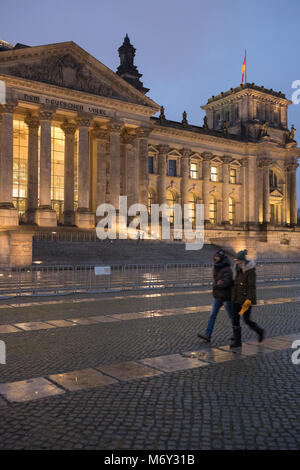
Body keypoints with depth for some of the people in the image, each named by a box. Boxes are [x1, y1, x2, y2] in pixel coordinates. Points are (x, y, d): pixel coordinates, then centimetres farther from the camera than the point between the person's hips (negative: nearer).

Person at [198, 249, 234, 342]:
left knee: (232, 316, 8)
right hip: (217, 296, 7)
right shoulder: (216, 268, 7)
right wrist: (218, 283, -11)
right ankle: (207, 335, -2)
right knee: (212, 315, 0)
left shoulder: (227, 270, -17)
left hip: (226, 297, -7)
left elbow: (226, 283, -26)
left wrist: (215, 286, -14)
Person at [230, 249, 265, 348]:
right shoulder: (238, 269, 7)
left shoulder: (250, 270, -15)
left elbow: (252, 286, -19)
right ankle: (237, 341, 9)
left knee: (247, 320, 0)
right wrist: (233, 297, 18)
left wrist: (249, 299, -25)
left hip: (247, 298, -7)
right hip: (237, 298, 7)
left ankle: (260, 331, 27)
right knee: (235, 319, 2)